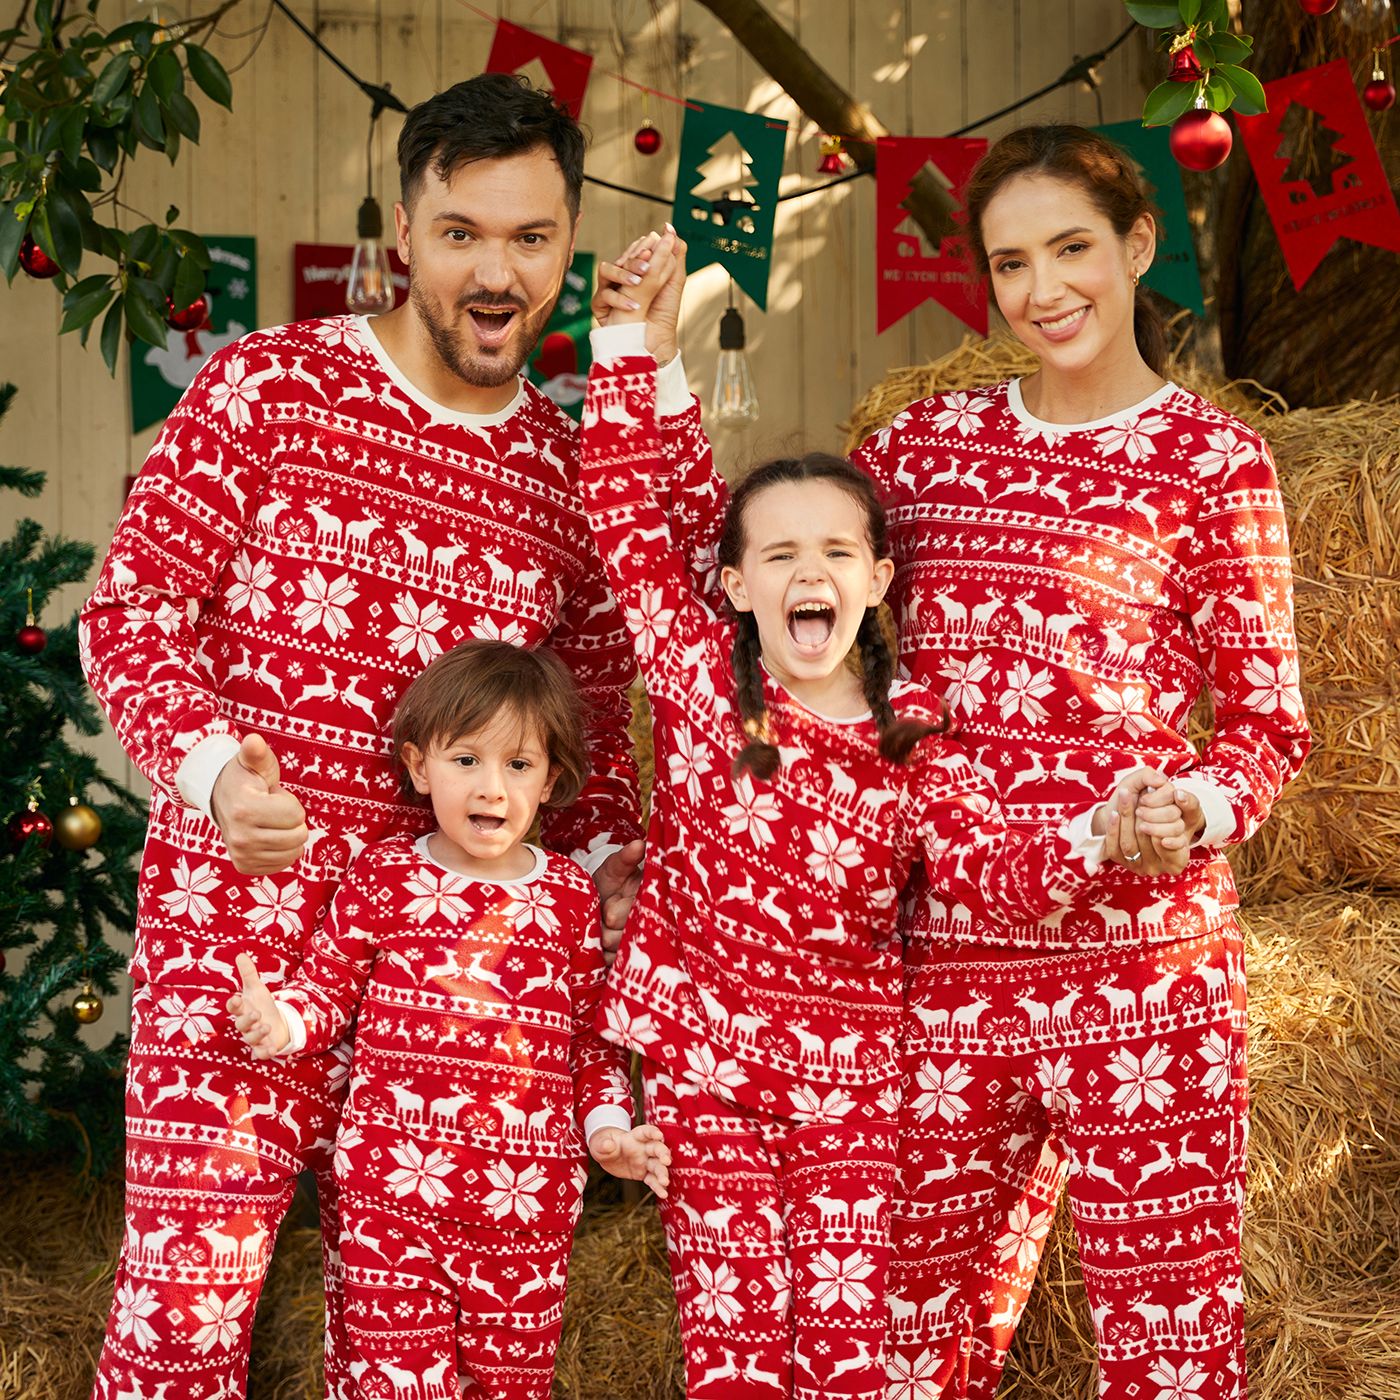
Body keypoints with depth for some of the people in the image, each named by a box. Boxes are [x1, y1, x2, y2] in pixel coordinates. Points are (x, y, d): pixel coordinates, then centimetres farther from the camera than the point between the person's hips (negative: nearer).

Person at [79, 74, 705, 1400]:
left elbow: (596, 720, 18)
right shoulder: (268, 386, 0)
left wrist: (610, 863, -2)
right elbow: (130, 609, -2)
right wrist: (209, 765, -20)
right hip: (235, 927, -3)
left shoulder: (575, 471, 11)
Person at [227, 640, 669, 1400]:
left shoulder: (570, 895, 5)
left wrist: (608, 1127, 1)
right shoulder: (383, 876, 0)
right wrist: (283, 1020, -15)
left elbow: (593, 1032, 12)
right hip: (393, 1181, -1)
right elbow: (329, 985, 5)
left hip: (528, 1197, 2)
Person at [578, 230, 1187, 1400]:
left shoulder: (915, 739, -3)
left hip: (849, 1066, 1)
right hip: (703, 1049, -1)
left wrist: (1090, 840, -32)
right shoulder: (698, 671, -4)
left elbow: (989, 869, -13)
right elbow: (628, 511, -6)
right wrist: (629, 337, -8)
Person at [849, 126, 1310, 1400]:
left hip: (1140, 960, -3)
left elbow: (1268, 721, 2)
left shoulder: (1213, 460, 2)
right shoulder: (924, 443, 11)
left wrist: (1195, 806, -16)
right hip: (944, 952, 3)